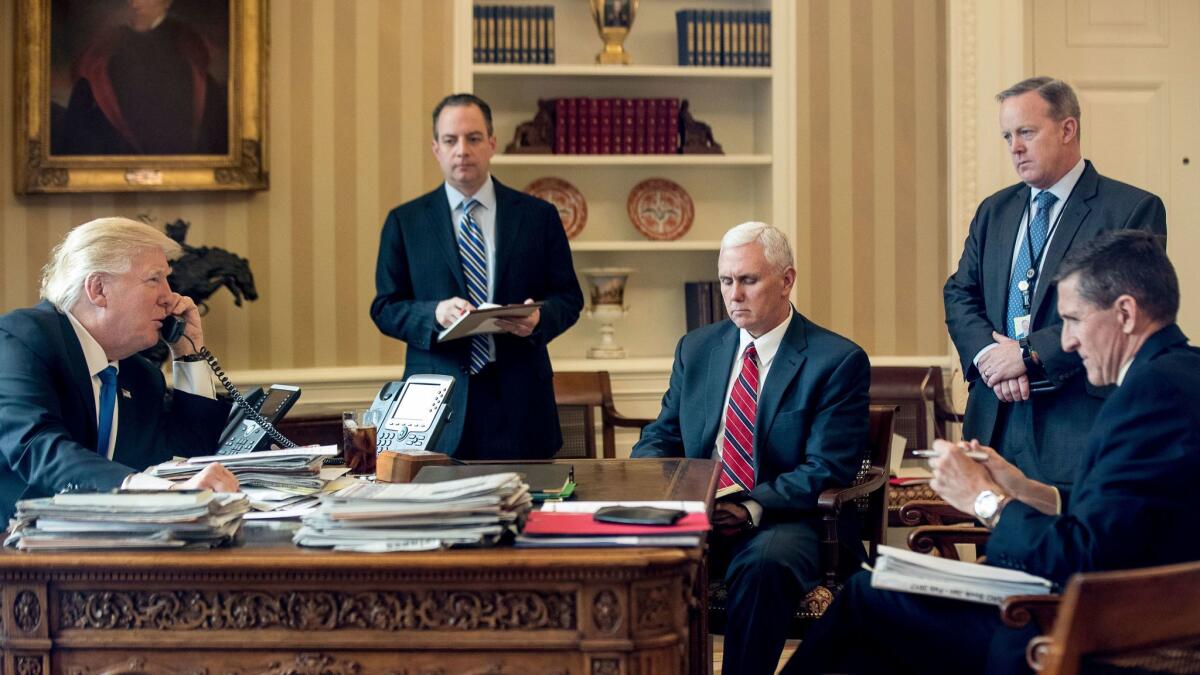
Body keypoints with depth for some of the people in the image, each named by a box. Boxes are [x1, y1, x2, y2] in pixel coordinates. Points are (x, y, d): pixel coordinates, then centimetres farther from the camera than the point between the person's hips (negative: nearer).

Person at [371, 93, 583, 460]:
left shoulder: (539, 216, 7)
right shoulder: (404, 222, 6)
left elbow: (569, 297, 8)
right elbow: (385, 308, 5)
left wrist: (540, 318, -14)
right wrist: (435, 314, -15)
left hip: (518, 401, 1)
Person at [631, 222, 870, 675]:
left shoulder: (838, 361, -1)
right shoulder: (696, 349, 16)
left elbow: (828, 470, -9)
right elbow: (661, 437, 18)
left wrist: (753, 508, -23)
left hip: (781, 520, -4)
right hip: (695, 515, 4)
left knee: (764, 564, -38)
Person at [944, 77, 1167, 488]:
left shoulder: (1133, 210, -4)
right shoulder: (993, 211, 16)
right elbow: (959, 294, 13)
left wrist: (1030, 353, -15)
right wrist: (986, 354, -8)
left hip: (1080, 425, -5)